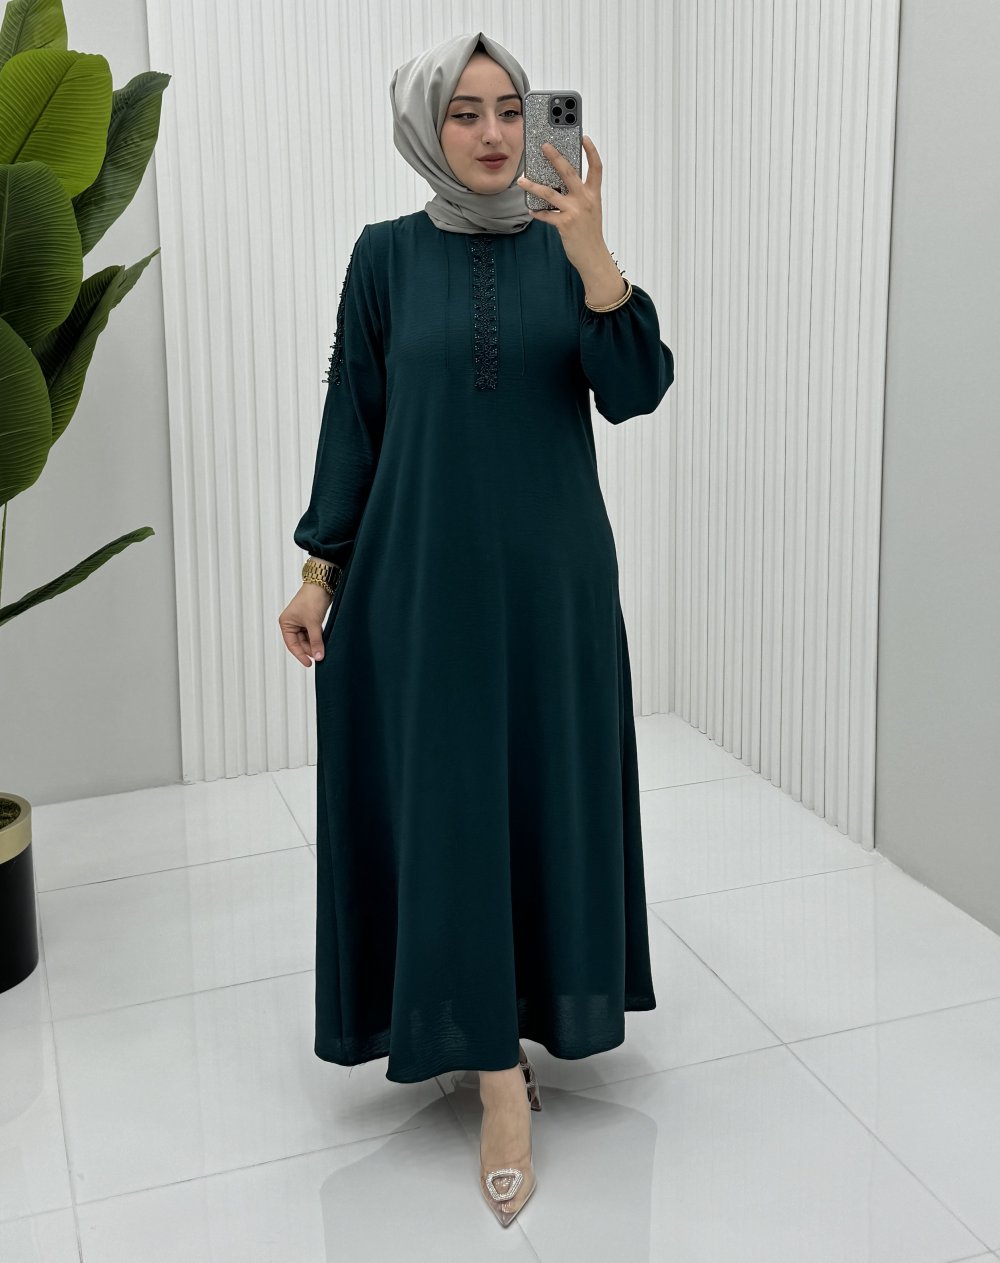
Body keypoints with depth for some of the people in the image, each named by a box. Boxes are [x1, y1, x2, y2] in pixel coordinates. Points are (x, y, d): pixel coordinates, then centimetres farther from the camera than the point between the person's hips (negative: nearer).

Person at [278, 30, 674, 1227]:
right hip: (423, 575, -1)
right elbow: (352, 416, 2)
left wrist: (593, 254, -25)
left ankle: (518, 1013, 33)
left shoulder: (566, 246, 2)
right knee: (448, 802, -2)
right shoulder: (386, 255, 0)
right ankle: (499, 1071, 7)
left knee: (548, 790, 9)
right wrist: (321, 566, -2)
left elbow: (633, 394, -11)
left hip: (550, 573, 2)